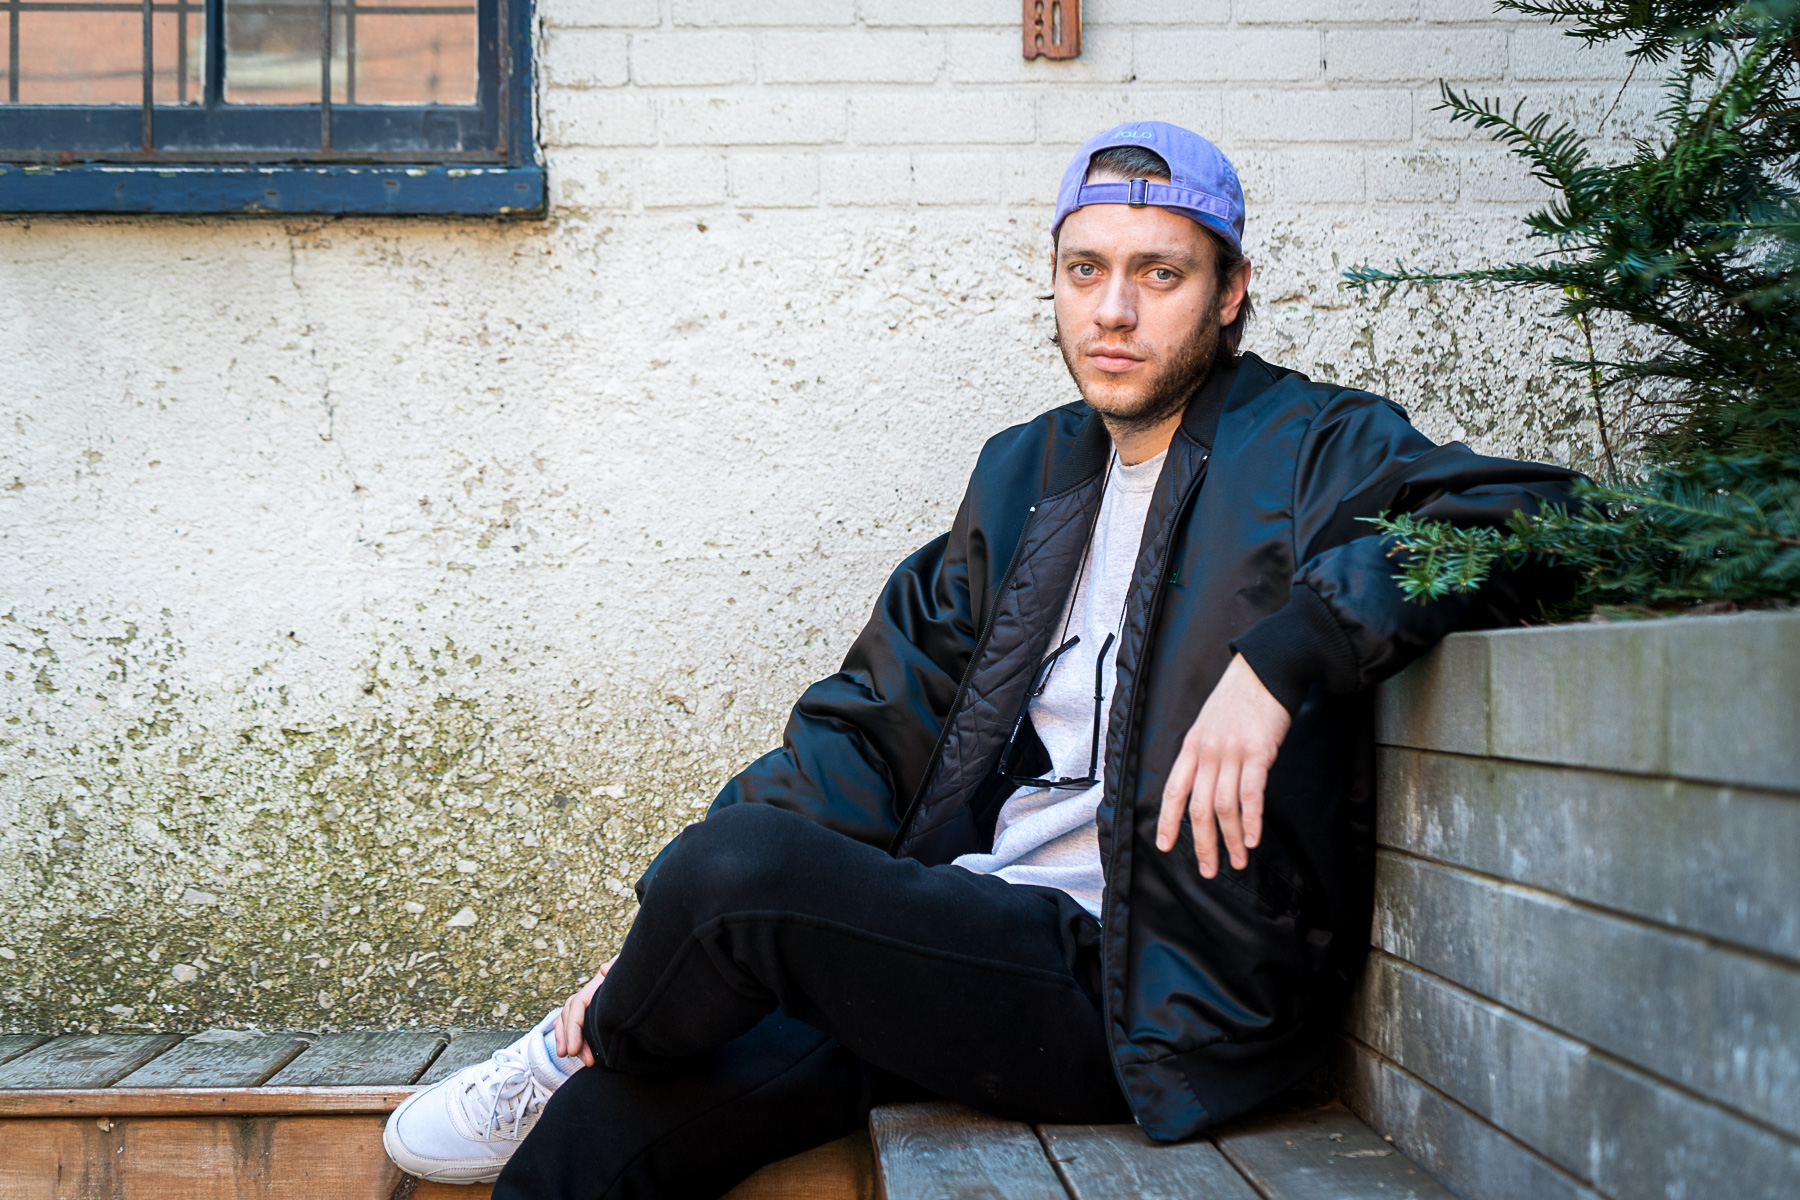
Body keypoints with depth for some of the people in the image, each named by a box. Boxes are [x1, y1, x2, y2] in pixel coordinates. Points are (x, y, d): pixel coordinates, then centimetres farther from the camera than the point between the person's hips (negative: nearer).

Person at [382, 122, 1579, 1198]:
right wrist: (667, 937, 3)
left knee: (739, 865, -25)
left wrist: (1284, 652, -30)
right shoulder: (1027, 473, 16)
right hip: (981, 941, 6)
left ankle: (584, 1049, 6)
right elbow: (879, 721, 13)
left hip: (1148, 996, -6)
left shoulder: (1317, 451, -1)